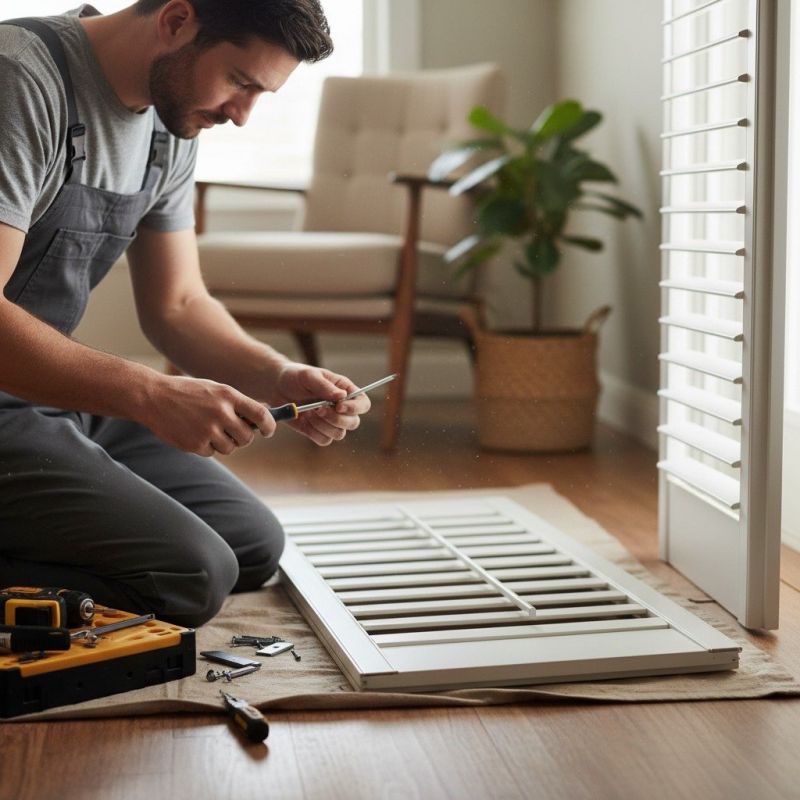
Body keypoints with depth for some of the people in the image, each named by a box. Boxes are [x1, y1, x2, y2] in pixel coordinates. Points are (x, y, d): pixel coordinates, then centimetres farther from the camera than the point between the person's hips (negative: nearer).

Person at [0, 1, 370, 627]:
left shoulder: (171, 126, 6)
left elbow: (177, 305, 10)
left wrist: (280, 379, -8)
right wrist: (152, 397, -34)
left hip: (56, 394, 9)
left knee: (254, 547, 10)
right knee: (192, 576, -19)